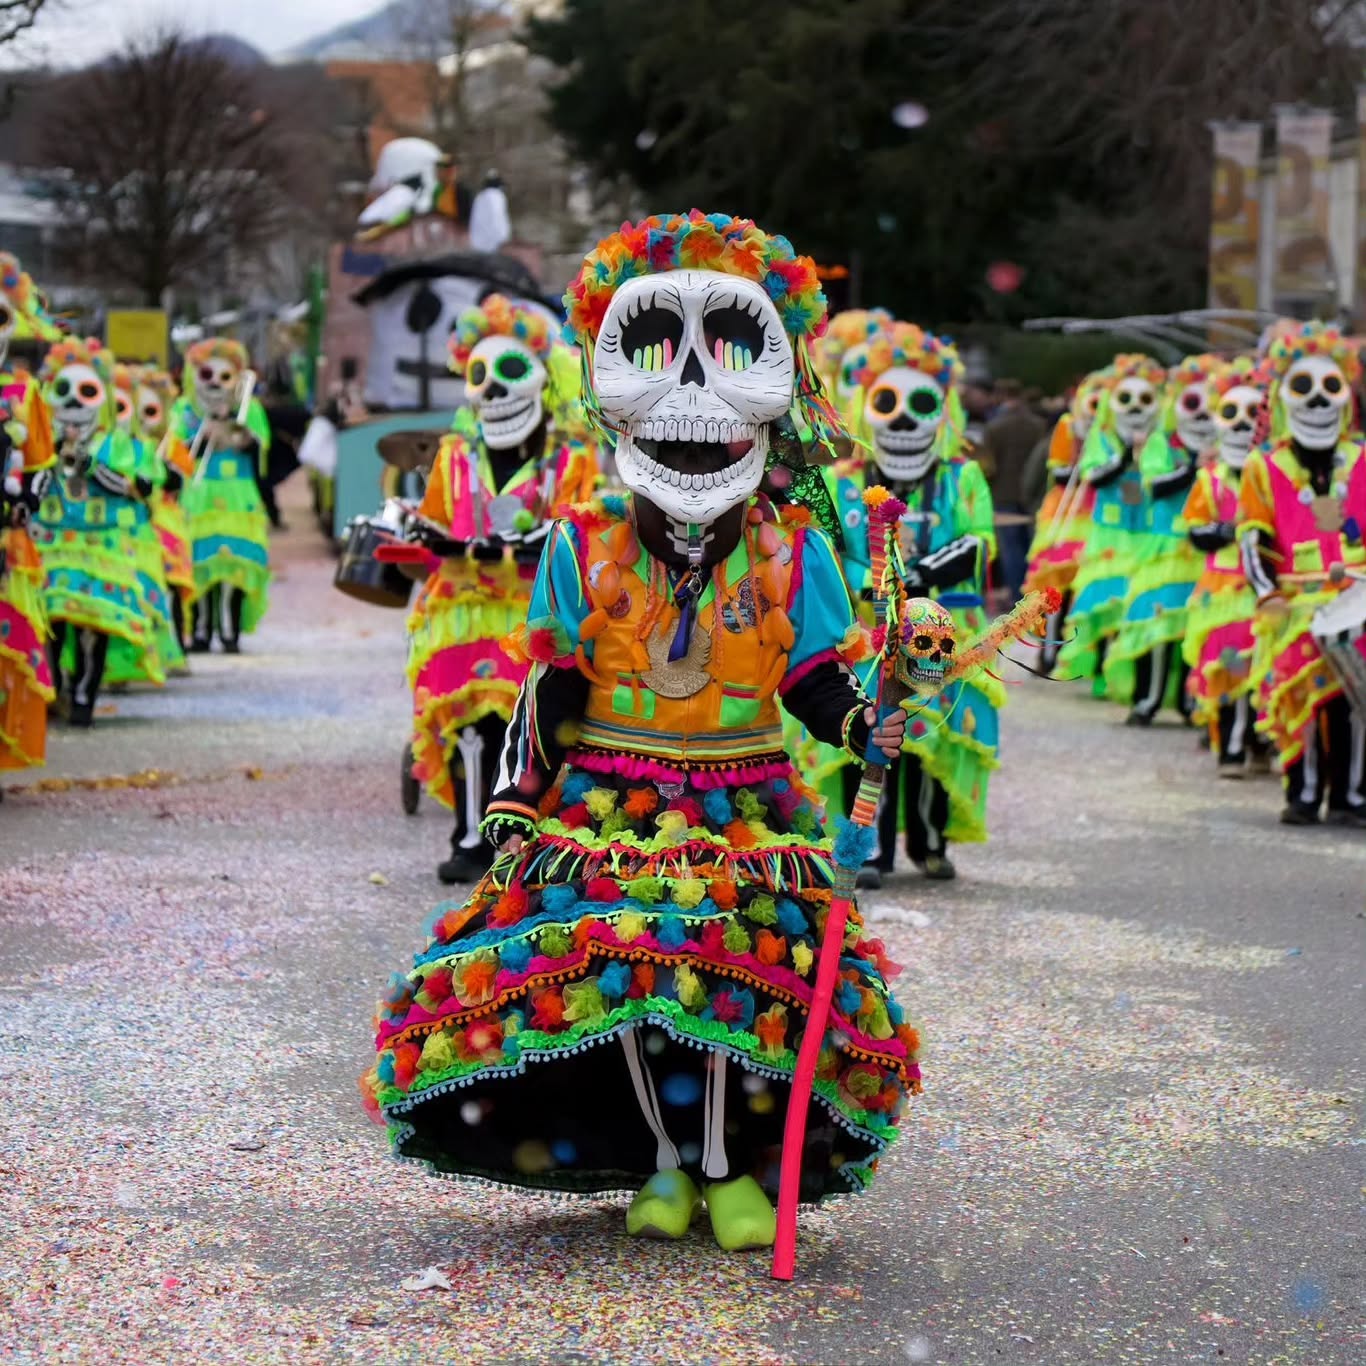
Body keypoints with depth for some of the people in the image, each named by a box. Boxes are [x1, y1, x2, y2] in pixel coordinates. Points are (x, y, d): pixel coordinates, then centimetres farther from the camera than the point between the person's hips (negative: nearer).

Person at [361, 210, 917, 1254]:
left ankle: (730, 1165, -6)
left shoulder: (792, 558, 5)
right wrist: (516, 803, -3)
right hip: (608, 798, 0)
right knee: (608, 940, -23)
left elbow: (813, 683, 5)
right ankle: (663, 1161, -3)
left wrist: (861, 723, -16)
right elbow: (549, 694, 5)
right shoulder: (584, 552, 5)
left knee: (757, 938, -24)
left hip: (748, 802, 0)